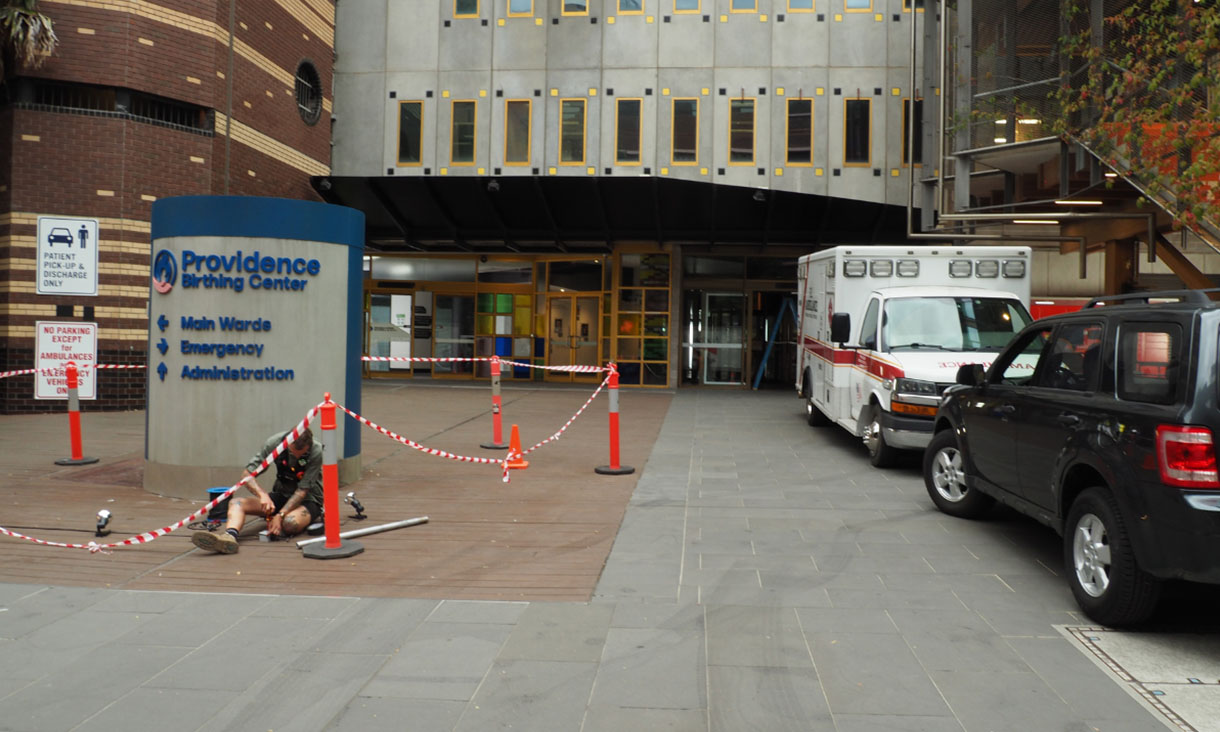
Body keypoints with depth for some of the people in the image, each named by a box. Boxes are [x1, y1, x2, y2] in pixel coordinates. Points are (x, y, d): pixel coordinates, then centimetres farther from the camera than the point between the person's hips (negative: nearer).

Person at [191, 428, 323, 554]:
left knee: (290, 523, -38)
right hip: (280, 496, 5)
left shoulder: (316, 452, -22)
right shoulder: (274, 442, -14)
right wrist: (263, 495, -31)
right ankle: (230, 535, -45)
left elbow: (302, 491, -21)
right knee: (236, 503, -17)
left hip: (307, 500, -4)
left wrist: (280, 515, -32)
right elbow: (247, 473, -13)